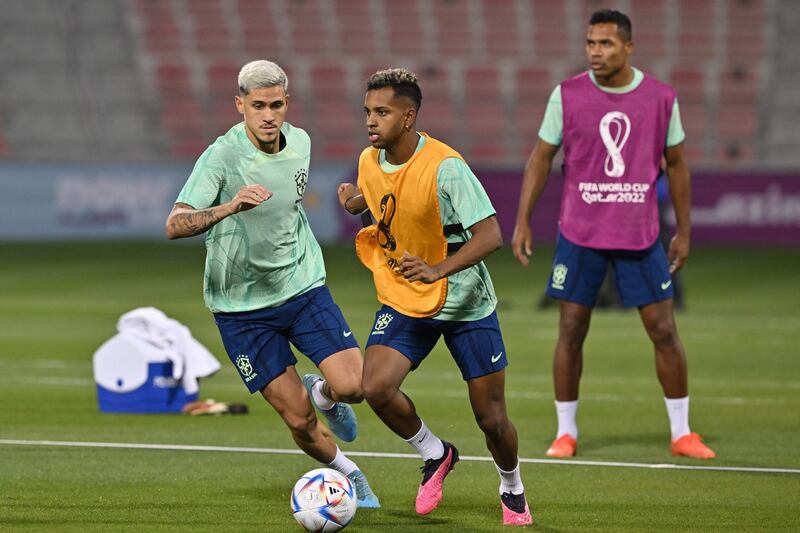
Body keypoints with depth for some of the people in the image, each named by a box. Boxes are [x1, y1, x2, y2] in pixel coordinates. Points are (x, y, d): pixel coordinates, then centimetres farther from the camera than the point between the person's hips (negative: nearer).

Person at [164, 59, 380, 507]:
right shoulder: (221, 156, -20)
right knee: (299, 421, -3)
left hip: (303, 286, 4)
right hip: (241, 306, -4)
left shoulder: (300, 143, -2)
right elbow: (175, 226, -31)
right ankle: (346, 474, 27)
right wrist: (229, 207, -46)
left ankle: (324, 394, 22)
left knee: (354, 386, -15)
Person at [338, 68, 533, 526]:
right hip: (403, 302, 5)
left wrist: (438, 270, -39)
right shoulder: (369, 161, -3)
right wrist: (356, 200, -1)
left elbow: (490, 235, -27)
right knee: (376, 388, -20)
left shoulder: (445, 167, -23)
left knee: (492, 419, 1)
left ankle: (513, 491, 32)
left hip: (466, 303, -4)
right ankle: (436, 455, 8)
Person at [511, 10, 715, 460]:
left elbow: (676, 164, 9)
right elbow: (542, 157, 4)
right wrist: (523, 221, -1)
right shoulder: (567, 96, -3)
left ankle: (682, 433, 11)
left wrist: (683, 231, 8)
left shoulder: (661, 98, -1)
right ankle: (566, 432, 15)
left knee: (665, 332, 0)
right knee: (571, 332, 2)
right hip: (580, 234, 0)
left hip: (641, 236, 0)